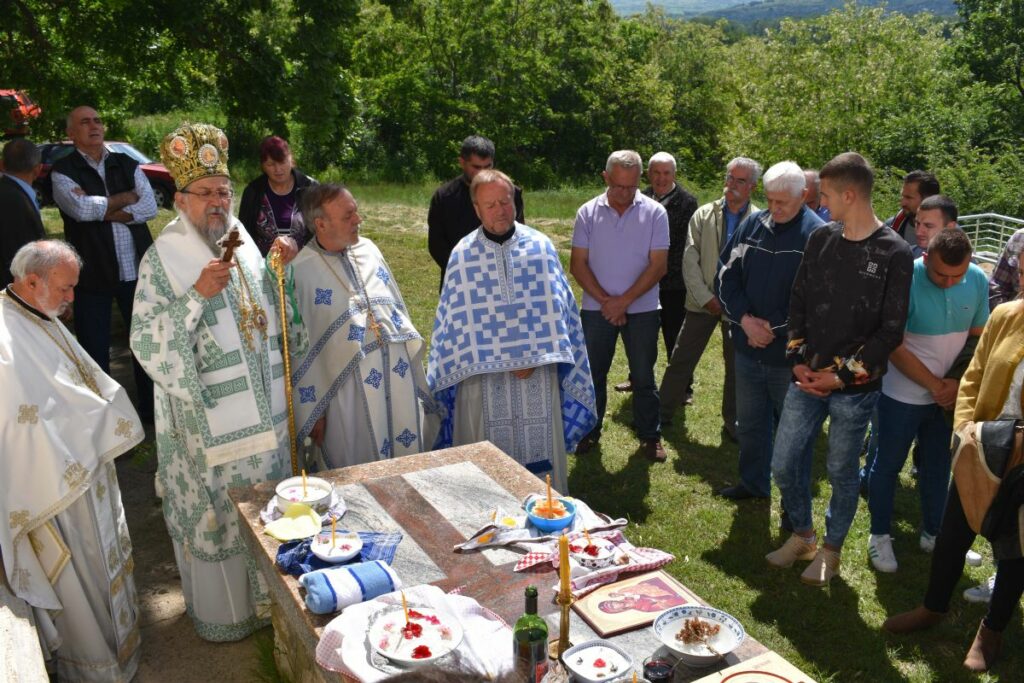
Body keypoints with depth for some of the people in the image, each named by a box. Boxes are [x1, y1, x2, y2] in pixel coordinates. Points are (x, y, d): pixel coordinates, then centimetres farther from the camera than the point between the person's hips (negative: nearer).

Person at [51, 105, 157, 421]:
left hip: (136, 270, 3)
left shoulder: (127, 165, 8)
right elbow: (80, 208, -19)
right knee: (94, 348, 7)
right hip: (92, 273, -3)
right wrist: (125, 198, -8)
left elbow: (150, 207, -5)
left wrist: (104, 211, -14)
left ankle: (151, 408, 29)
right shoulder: (63, 171, -1)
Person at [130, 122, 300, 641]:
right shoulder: (162, 259, -12)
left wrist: (283, 265, -1)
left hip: (261, 411, 6)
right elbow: (147, 342, -19)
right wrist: (197, 294, -30)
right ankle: (222, 609, 28)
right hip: (207, 417, -6)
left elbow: (270, 314, 15)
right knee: (216, 510, 7)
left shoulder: (243, 244, 5)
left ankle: (264, 594, 38)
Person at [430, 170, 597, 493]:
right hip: (483, 375, 0)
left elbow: (557, 309, 0)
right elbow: (452, 319, 1)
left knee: (539, 448, 8)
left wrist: (536, 355, -10)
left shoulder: (541, 247, 0)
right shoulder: (463, 255, -2)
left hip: (538, 372, 1)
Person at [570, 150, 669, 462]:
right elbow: (578, 264, -2)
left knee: (643, 377, 8)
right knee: (593, 374, 10)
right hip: (597, 309, 1)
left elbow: (658, 266, -8)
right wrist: (606, 301, -11)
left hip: (642, 310, -1)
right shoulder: (588, 213, -1)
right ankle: (591, 430, 26)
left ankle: (650, 436, 21)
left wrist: (622, 301, -13)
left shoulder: (654, 213, -4)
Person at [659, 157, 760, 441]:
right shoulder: (704, 215, 1)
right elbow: (690, 260, -3)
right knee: (681, 360, 4)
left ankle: (732, 422, 27)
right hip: (703, 300, 1)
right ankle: (662, 413, 17)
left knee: (737, 364, 12)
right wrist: (706, 297, -11)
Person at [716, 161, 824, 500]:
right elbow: (727, 275, 4)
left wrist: (773, 326, -14)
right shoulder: (752, 224, 2)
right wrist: (745, 319, -8)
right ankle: (753, 482, 37)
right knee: (749, 422, 19)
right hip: (748, 346, 5)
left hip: (790, 352, -5)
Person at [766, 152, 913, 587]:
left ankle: (830, 551, 31)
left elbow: (890, 330, -11)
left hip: (855, 387, -5)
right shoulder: (821, 240, 5)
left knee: (842, 473, 10)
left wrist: (843, 375, -14)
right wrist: (799, 360, -1)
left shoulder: (894, 254, -11)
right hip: (808, 378, 5)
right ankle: (802, 535, 33)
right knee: (784, 465, 9)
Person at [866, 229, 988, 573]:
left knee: (937, 467, 18)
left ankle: (933, 533, 36)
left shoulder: (978, 281, -7)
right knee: (887, 465, 10)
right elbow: (894, 347, -18)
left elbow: (977, 338, 5)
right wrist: (935, 386, -15)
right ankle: (880, 535, 26)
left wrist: (959, 384, -7)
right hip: (903, 395, -4)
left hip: (950, 396, 5)